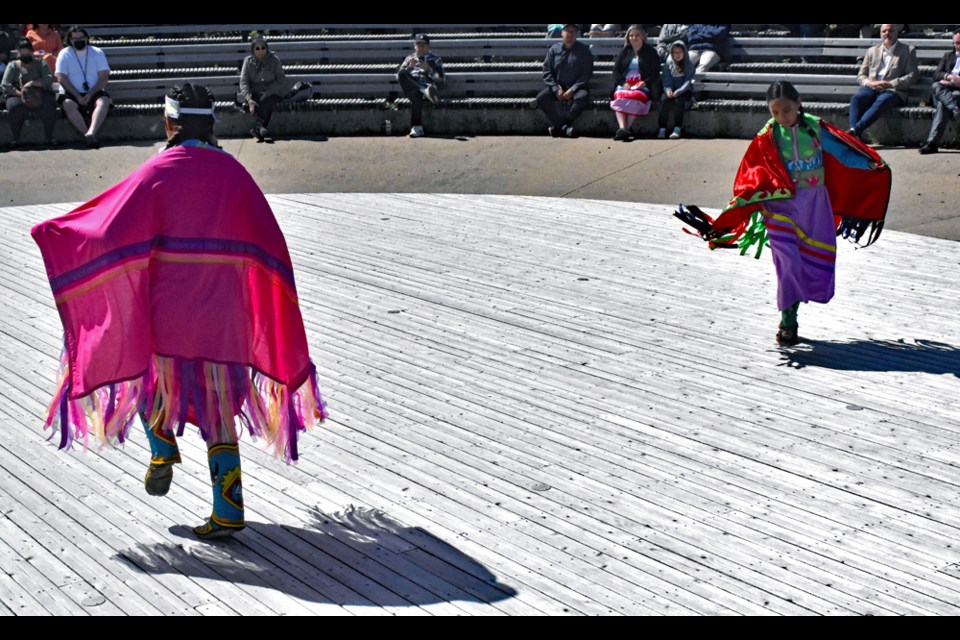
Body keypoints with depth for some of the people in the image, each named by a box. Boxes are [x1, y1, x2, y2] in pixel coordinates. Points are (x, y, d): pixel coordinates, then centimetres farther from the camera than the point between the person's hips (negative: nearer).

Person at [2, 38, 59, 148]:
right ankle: (16, 139, -21)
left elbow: (49, 79, 0)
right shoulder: (13, 66, 15)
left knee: (49, 105, -33)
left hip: (41, 93, 0)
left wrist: (32, 83, -15)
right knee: (15, 107, -34)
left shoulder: (40, 63, 16)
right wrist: (20, 93, -15)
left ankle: (49, 136, -19)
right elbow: (5, 84, 1)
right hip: (17, 95, 0)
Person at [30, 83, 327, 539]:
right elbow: (270, 250, 3)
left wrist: (54, 234, 2)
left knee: (139, 362, 29)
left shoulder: (158, 172, -9)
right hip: (222, 315, 3)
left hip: (167, 311, -3)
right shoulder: (234, 174, 2)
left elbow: (112, 234, -13)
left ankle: (163, 450, 18)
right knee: (217, 409, 11)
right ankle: (228, 511, 8)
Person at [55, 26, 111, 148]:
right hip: (71, 94, -1)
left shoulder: (97, 53, 10)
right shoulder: (64, 54, 7)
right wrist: (78, 96, -15)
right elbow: (61, 78, -3)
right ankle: (90, 137, -45)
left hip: (94, 93, 1)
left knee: (104, 101, -32)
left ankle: (91, 133, -52)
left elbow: (104, 77, 1)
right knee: (68, 105, -34)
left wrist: (90, 94, -13)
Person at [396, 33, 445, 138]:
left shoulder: (435, 59, 19)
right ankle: (425, 92, -42)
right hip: (411, 87, 3)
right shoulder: (409, 58, 26)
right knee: (402, 74, -30)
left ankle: (416, 128, -44)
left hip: (427, 85, -3)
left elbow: (440, 80, 6)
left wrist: (428, 69, -7)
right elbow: (399, 76, 13)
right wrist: (410, 66, -3)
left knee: (416, 94, -39)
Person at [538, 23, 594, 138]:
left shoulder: (583, 50, 4)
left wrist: (572, 90, -14)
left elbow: (587, 74, -2)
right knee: (541, 97, -26)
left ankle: (558, 126, -28)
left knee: (582, 97, -36)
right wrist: (556, 89, -12)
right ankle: (564, 128, -31)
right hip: (558, 87, 2)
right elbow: (547, 72, 4)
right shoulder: (554, 50, 8)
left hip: (577, 87, -2)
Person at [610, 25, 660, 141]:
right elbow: (616, 69, 13)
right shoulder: (625, 51, 20)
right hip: (625, 84, 2)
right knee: (620, 96, -33)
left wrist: (644, 83, -13)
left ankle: (627, 128, -44)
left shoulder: (651, 52, 11)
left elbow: (655, 73, 5)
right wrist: (623, 83, -6)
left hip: (643, 85, -2)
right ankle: (622, 128, -48)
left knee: (636, 96, -37)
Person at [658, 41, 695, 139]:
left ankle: (677, 129, -37)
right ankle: (662, 129, -33)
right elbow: (666, 80, 3)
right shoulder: (668, 64, 9)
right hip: (672, 90, 2)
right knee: (664, 100, -29)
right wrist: (668, 90, -18)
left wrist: (678, 92, -24)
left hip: (684, 91, -2)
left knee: (679, 100, -34)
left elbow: (688, 82, -9)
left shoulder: (689, 65, 1)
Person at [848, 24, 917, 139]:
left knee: (881, 101, -37)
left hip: (893, 90, -3)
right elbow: (861, 76, 18)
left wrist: (890, 84, -12)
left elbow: (912, 75, 2)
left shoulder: (908, 50, 12)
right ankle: (853, 131, -47)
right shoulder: (872, 51, 22)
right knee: (856, 98, -31)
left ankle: (856, 130, -53)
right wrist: (869, 83, -6)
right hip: (872, 88, 3)